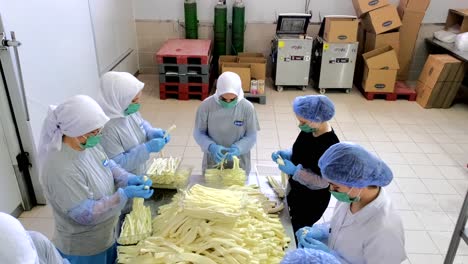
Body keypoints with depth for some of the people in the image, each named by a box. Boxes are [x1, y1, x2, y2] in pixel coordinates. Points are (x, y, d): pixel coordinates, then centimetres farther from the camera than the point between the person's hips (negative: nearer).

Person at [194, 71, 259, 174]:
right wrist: (211, 147, -25)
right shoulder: (206, 105, -16)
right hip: (212, 161, 1)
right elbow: (198, 133, -8)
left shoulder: (247, 107, -17)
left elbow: (251, 136, -9)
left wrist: (237, 148, -26)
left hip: (239, 162, 0)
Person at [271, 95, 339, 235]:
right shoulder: (309, 131, -7)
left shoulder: (329, 145, -30)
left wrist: (294, 171, -29)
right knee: (290, 228, 24)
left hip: (312, 201, -7)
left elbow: (323, 181, -25)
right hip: (296, 192, 8)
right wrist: (286, 154, -8)